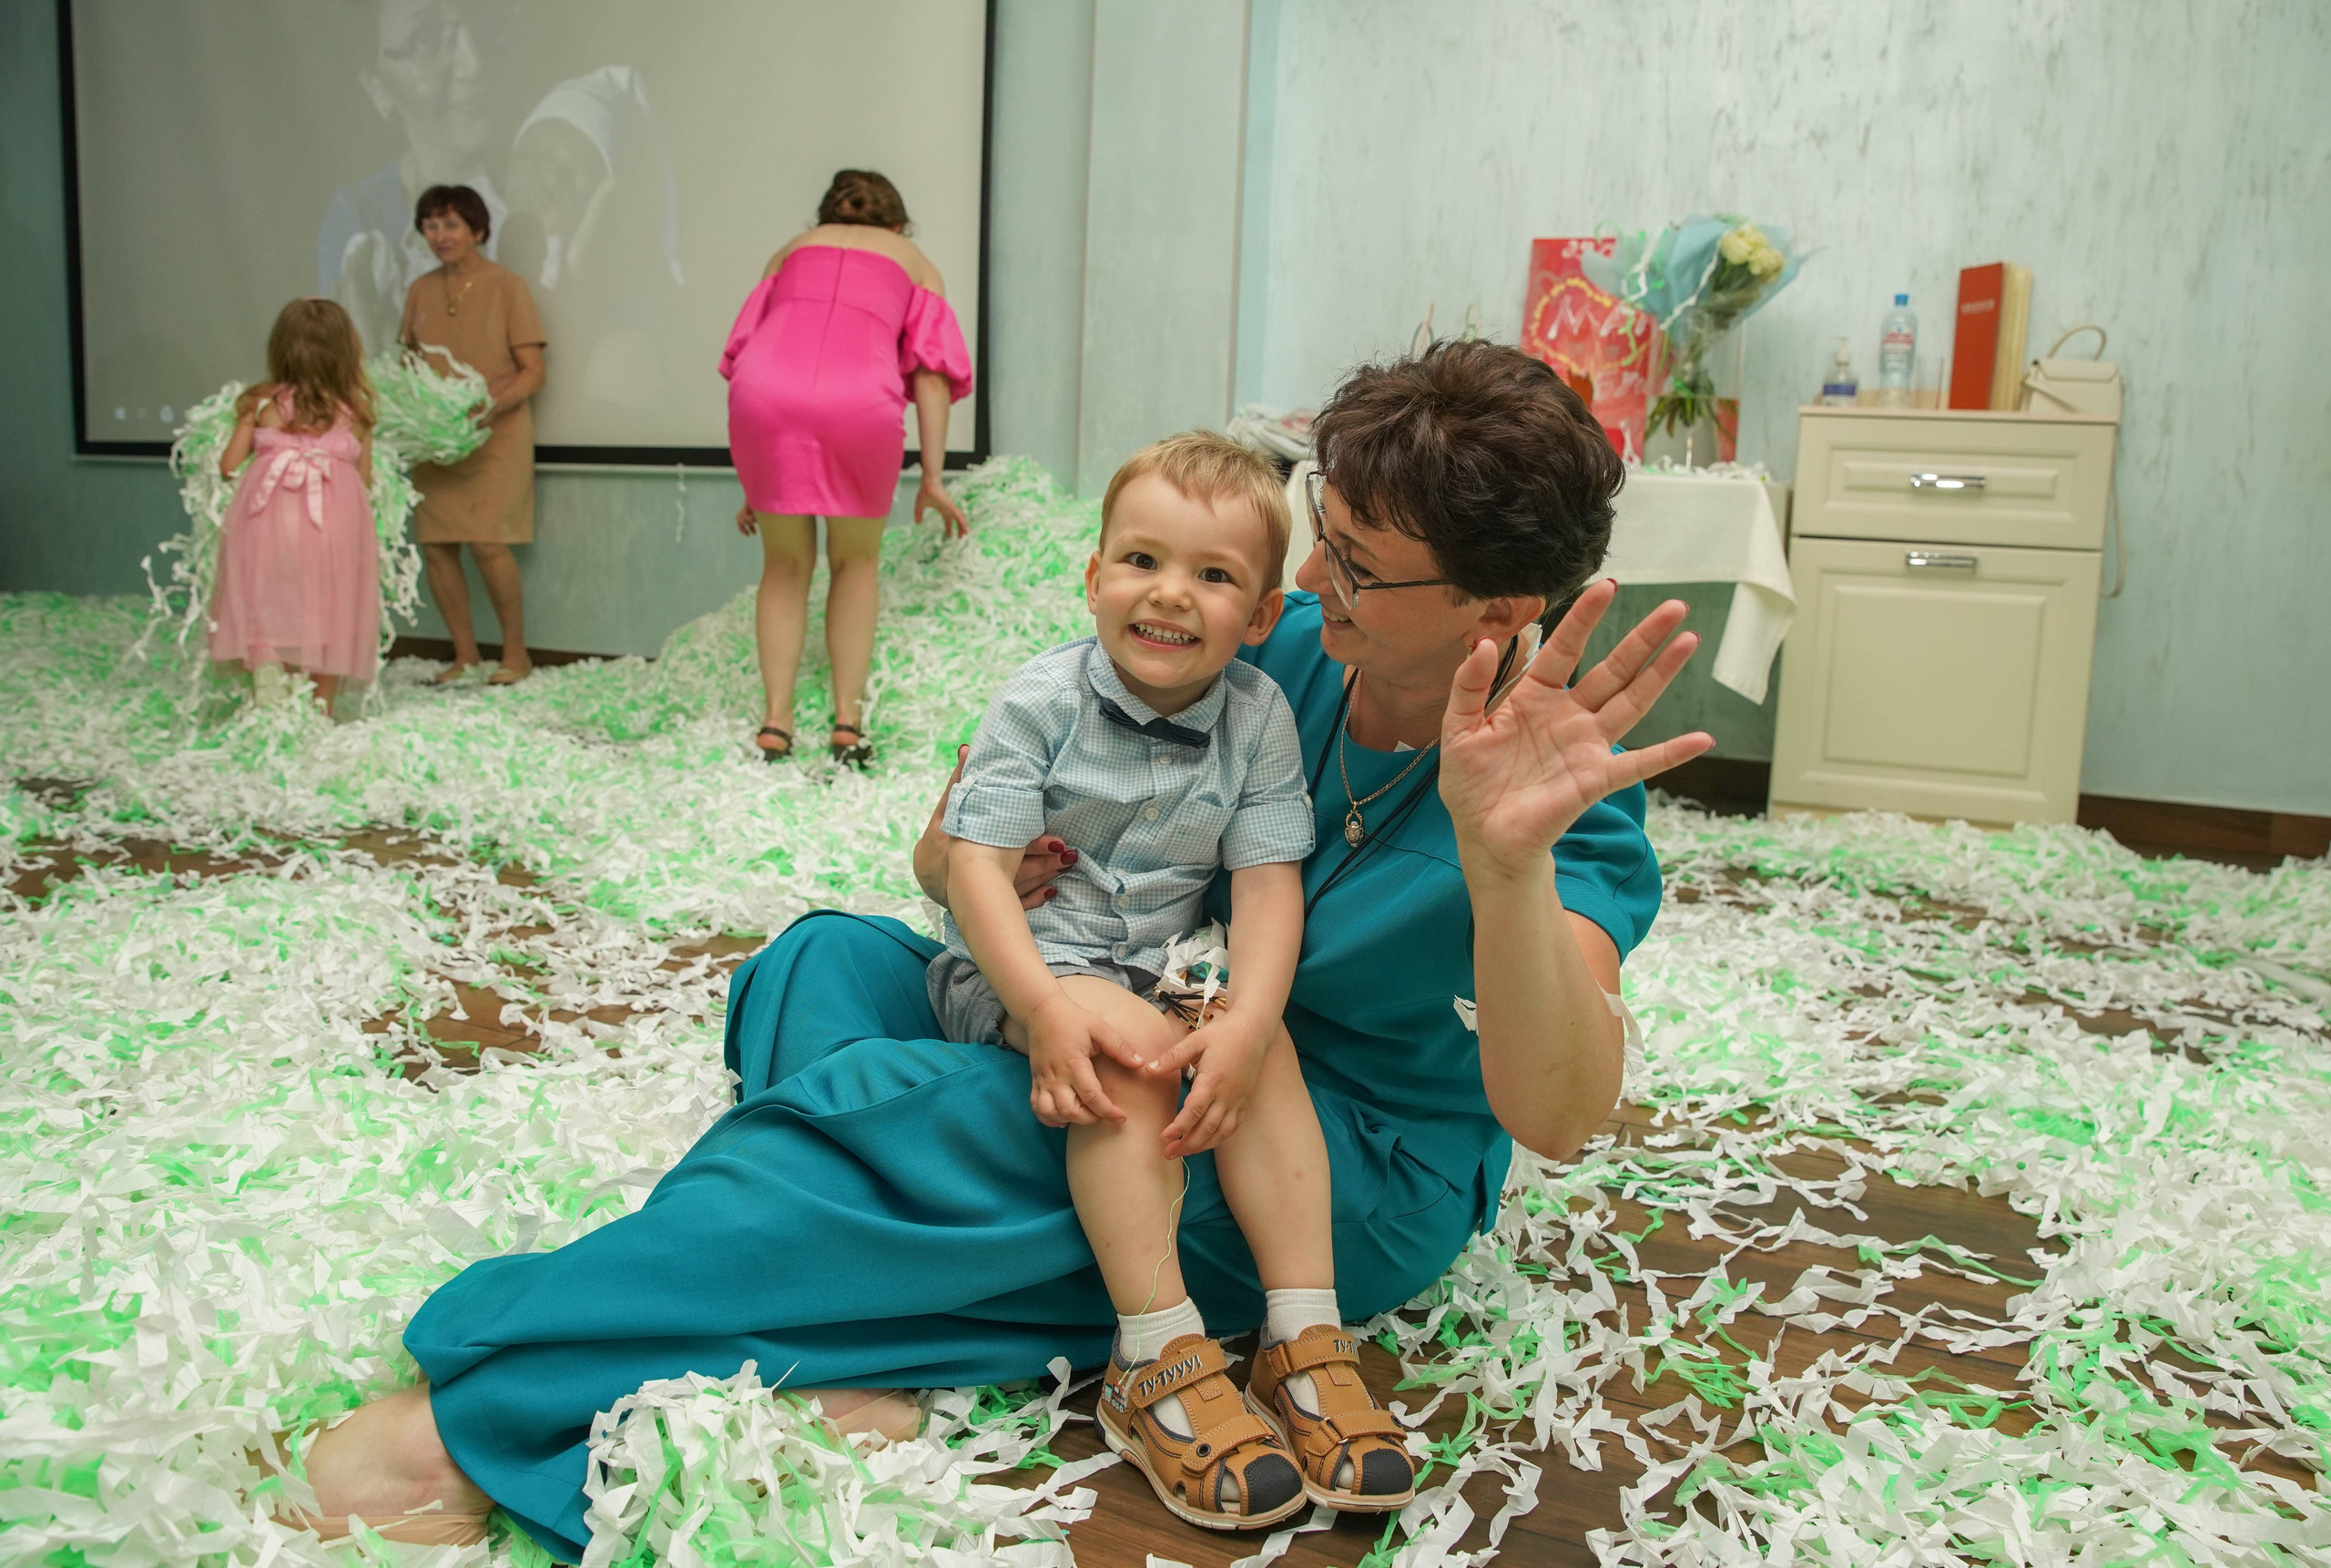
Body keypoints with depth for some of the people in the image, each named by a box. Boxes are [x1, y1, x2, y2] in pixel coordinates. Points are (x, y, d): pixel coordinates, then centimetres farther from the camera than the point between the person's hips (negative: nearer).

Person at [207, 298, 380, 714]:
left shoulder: (262, 404, 7)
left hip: (269, 512, 0)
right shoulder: (356, 411, 8)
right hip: (338, 516, 0)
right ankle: (321, 709, 13)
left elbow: (228, 465, 9)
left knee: (266, 613, 8)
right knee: (327, 615, 10)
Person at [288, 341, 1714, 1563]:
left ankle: (488, 1415, -19)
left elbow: (1557, 1117, -35)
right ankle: (855, 1364, -27)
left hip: (1359, 1185, -6)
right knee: (829, 962, -10)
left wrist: (1508, 859, -50)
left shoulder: (1571, 796, -19)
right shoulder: (1270, 650, -6)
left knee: (907, 1115, -29)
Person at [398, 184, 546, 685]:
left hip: (496, 437, -5)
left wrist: (489, 407, -20)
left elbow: (533, 372, -5)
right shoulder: (420, 291, 12)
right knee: (435, 546, 0)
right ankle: (465, 654, 13)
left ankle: (516, 654, 1)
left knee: (488, 543, -14)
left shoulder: (506, 286, -2)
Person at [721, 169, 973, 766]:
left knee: (786, 565, 17)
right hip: (861, 401, -1)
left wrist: (753, 483, 28)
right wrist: (932, 478, 11)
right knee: (855, 562, 18)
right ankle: (848, 722, 11)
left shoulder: (793, 249, 34)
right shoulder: (915, 263, 29)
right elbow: (930, 371, 13)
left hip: (766, 392, 2)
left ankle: (775, 722, 11)